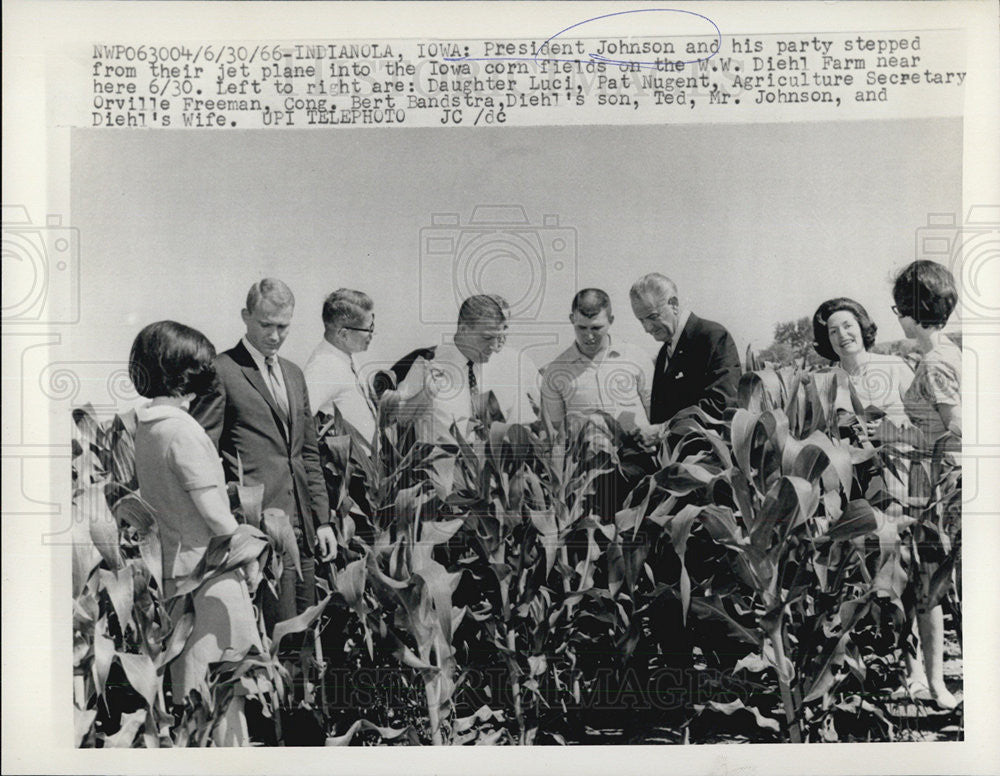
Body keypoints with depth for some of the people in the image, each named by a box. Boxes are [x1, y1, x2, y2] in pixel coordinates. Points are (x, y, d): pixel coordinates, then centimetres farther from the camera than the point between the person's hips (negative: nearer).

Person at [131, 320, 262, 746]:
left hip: (171, 565, 8)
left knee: (187, 673, 19)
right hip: (207, 567, -8)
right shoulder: (181, 429, -20)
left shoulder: (143, 426, 5)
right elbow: (212, 509, -18)